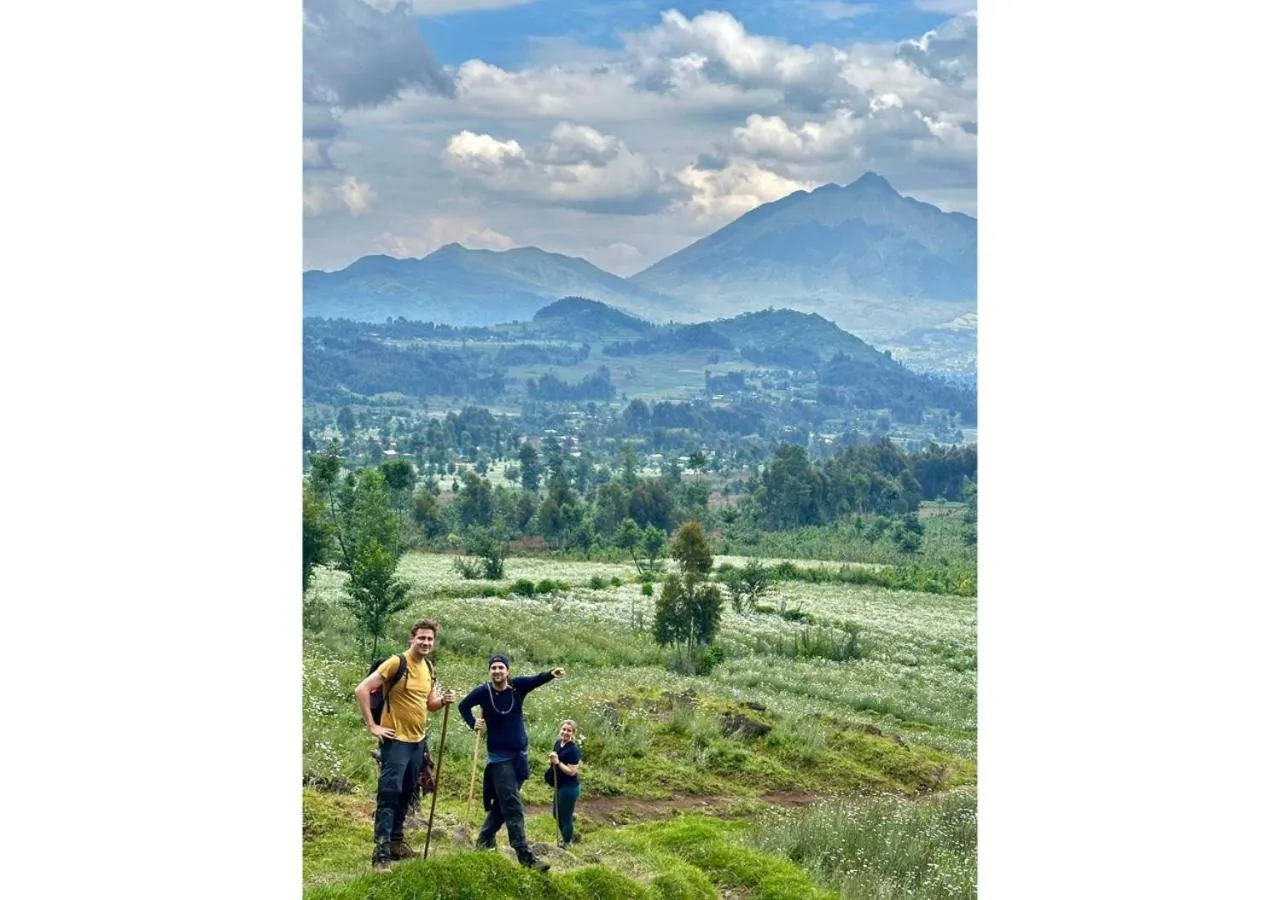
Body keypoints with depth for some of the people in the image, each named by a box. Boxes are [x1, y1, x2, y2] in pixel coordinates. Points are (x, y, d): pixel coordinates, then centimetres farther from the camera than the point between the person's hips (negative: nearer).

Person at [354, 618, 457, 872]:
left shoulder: (429, 670, 9)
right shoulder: (396, 663, -14)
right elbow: (362, 690, -17)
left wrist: (443, 701, -2)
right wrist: (372, 726, -18)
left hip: (418, 741, 8)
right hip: (396, 740, -8)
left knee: (406, 794, 15)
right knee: (389, 794, -11)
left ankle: (396, 842, 27)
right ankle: (381, 852, -12)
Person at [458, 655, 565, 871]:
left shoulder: (518, 686, -5)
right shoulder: (483, 692, -8)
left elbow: (536, 679, -25)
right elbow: (463, 706, 10)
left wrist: (552, 674, -45)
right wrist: (473, 724, -4)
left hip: (520, 754, 4)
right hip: (499, 756, -4)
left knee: (503, 802, 14)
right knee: (512, 806, -8)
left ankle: (484, 839, 32)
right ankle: (525, 855, -11)